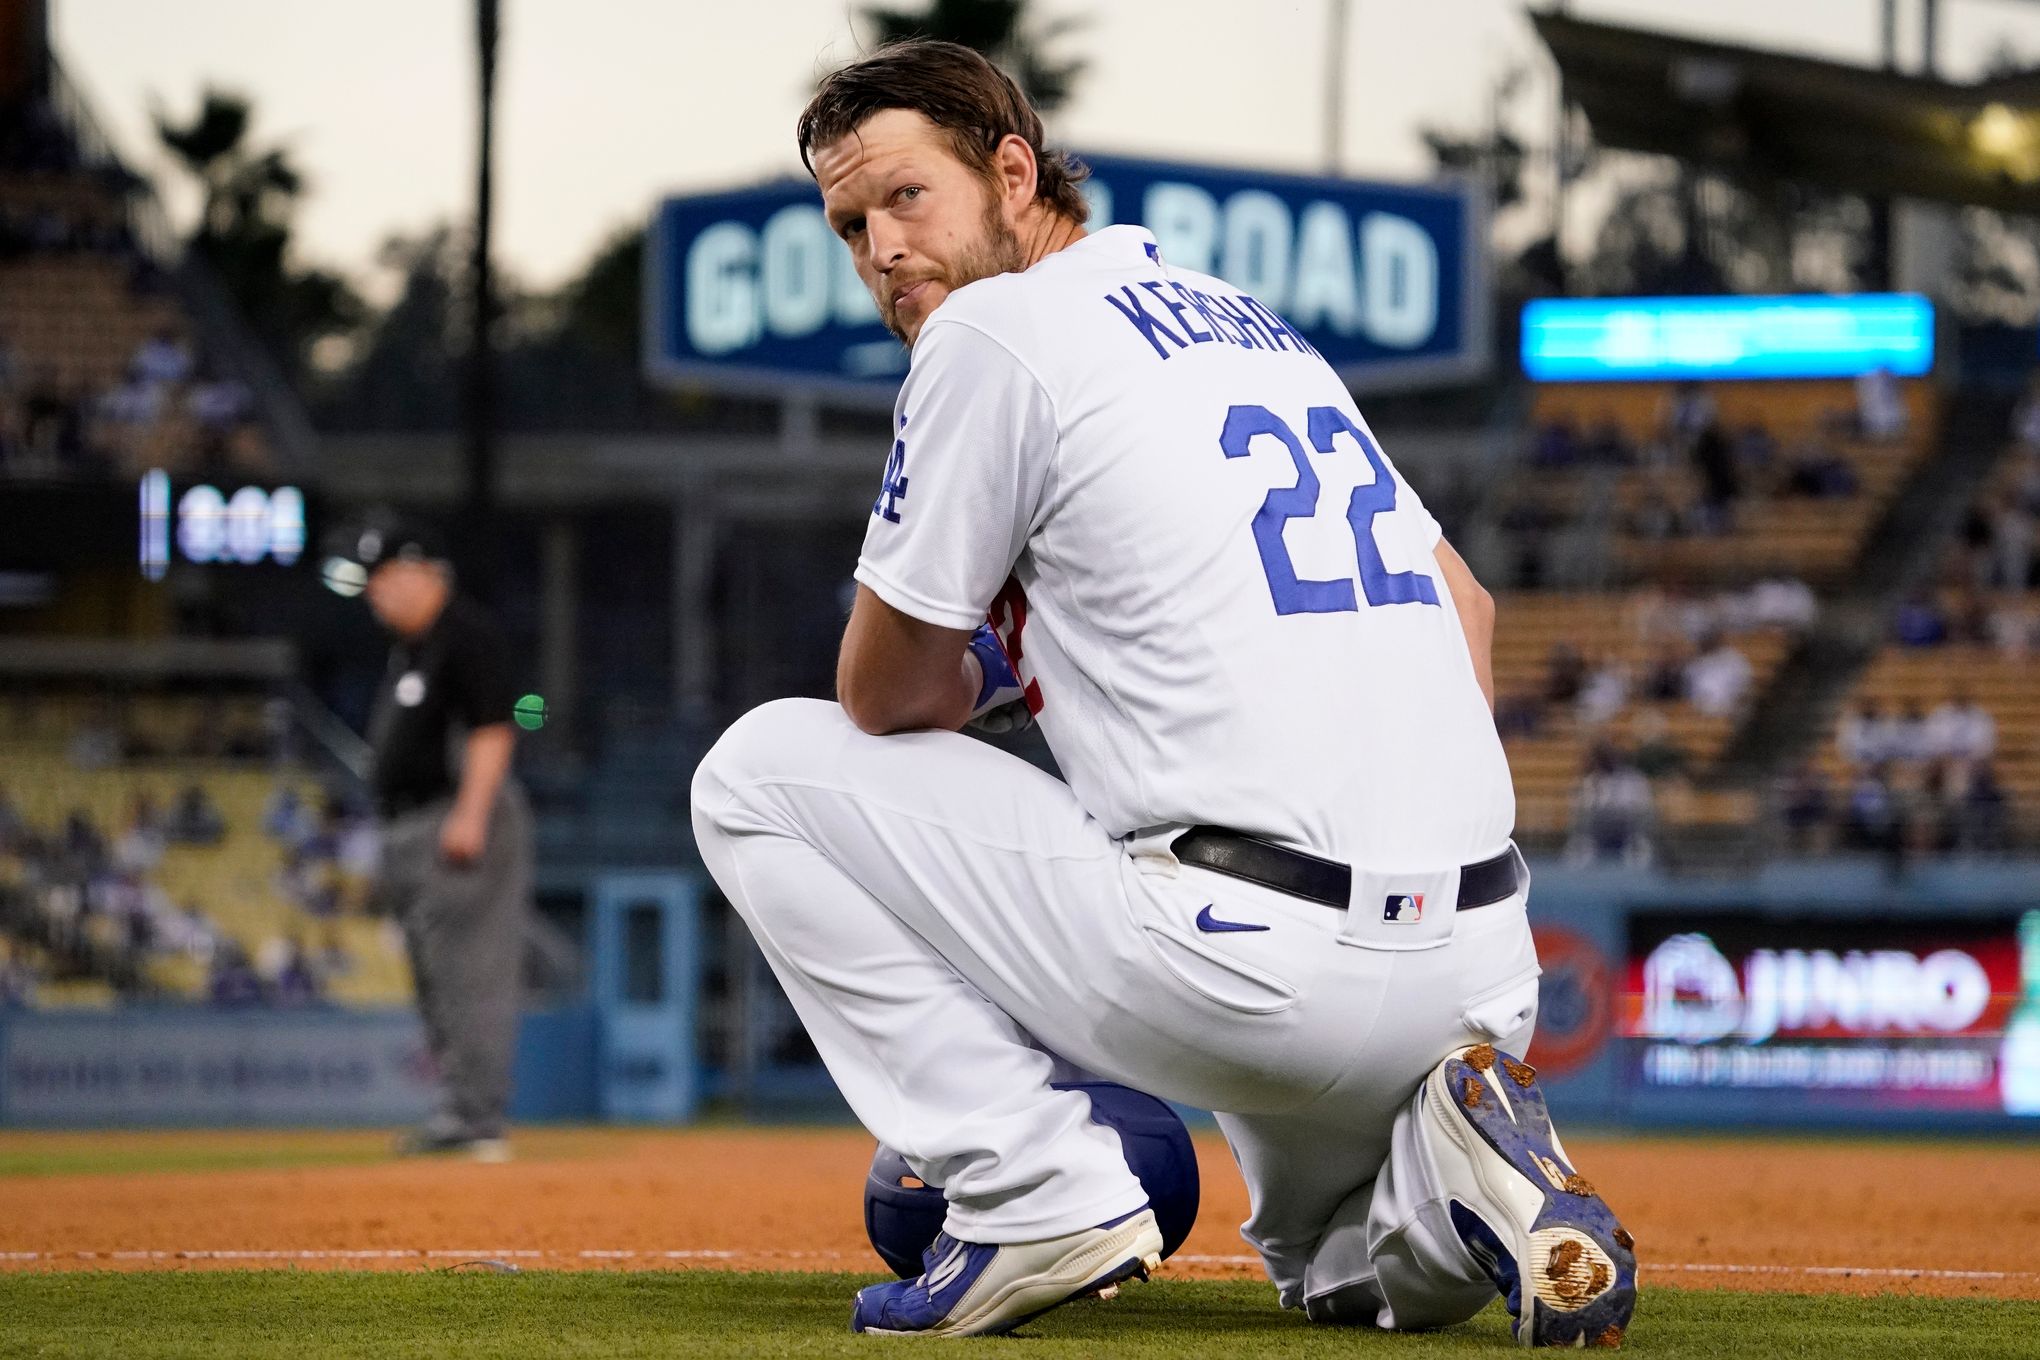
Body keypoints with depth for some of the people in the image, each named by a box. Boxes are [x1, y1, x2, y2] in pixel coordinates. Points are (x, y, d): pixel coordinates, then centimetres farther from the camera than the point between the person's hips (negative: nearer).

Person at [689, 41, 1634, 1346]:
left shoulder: (997, 326, -2)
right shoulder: (1251, 321, 22)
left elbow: (890, 697, 3)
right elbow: (1463, 603, 28)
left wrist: (986, 671, 25)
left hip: (1258, 967, -8)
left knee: (762, 772, 6)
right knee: (1350, 1271, 37)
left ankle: (1035, 1189, -1)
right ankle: (1456, 1177, 2)